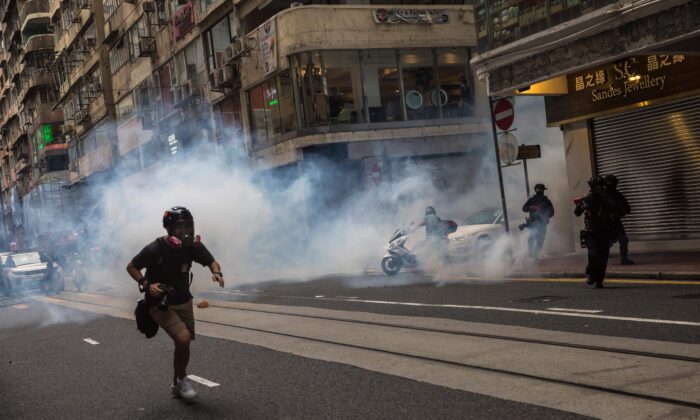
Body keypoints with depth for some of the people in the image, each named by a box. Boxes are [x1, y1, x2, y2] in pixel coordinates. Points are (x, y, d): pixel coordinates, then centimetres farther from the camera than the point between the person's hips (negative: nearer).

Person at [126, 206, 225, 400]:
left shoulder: (193, 245, -11)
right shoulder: (155, 249, -23)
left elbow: (211, 261, 3)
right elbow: (131, 267, -10)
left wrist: (216, 272, -19)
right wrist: (146, 284, -24)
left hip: (183, 302, 6)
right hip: (160, 304, -6)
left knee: (183, 345, 12)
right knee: (183, 338, -23)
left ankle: (177, 385, 34)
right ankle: (182, 380, 1)